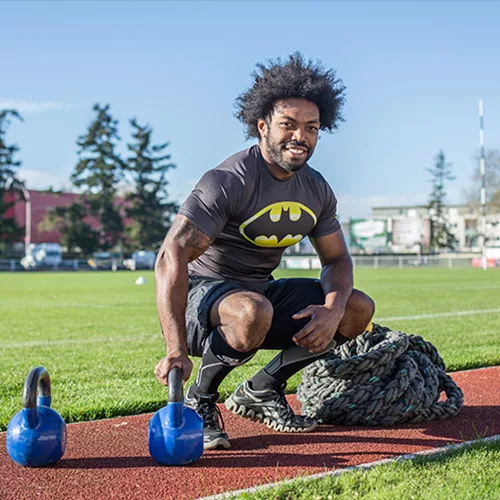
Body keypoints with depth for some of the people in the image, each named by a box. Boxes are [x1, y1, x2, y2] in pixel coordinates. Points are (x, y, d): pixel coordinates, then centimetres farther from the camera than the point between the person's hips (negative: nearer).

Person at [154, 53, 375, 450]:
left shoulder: (318, 190, 2)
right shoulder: (229, 181, -22)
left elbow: (337, 259, 10)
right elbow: (172, 257, -30)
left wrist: (333, 310, -15)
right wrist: (177, 351, -40)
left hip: (263, 292, 7)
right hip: (205, 290, -7)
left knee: (359, 309, -3)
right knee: (253, 312, -40)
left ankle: (260, 392, 6)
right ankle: (198, 402, -11)